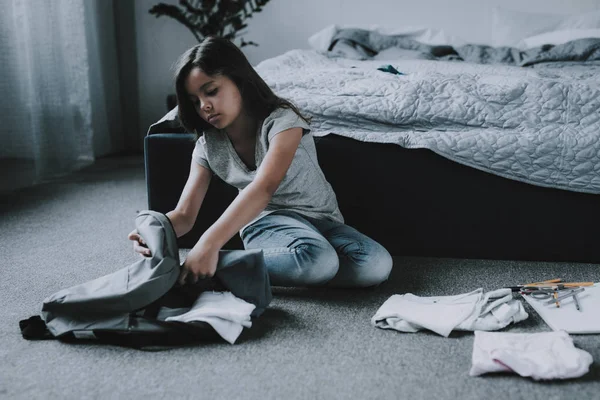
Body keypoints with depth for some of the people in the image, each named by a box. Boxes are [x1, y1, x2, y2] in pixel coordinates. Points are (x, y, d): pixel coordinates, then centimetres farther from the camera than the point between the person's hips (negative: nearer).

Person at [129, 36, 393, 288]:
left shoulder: (281, 121, -18)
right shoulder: (208, 146, -2)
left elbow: (264, 188, -35)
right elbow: (184, 214, -4)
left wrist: (209, 243, -47)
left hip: (321, 219, 1)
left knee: (377, 265, -32)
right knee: (317, 259, -37)